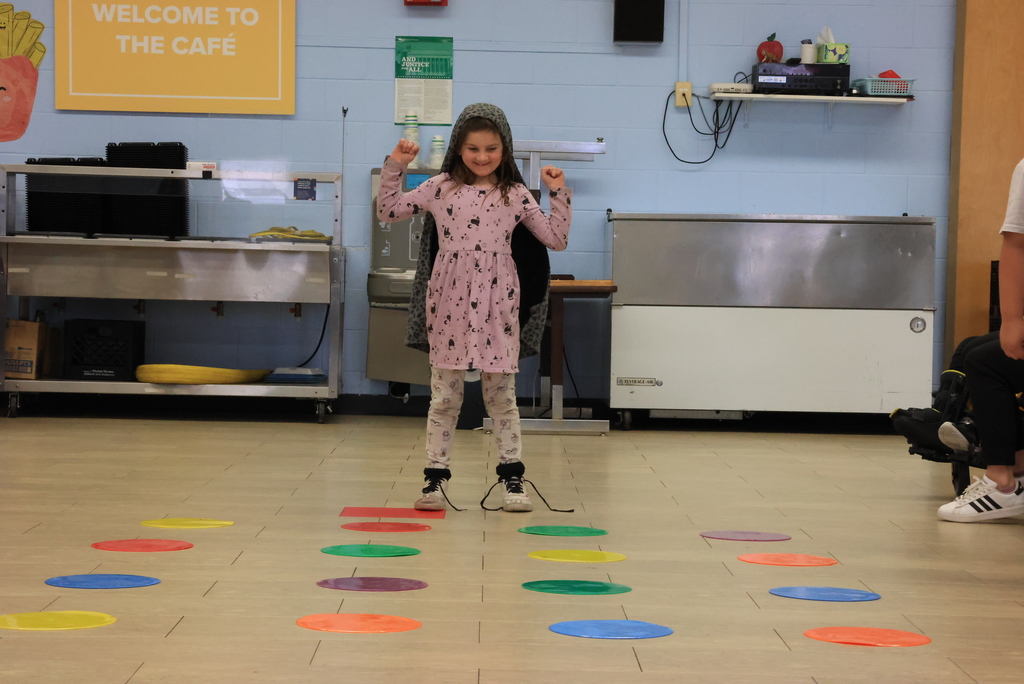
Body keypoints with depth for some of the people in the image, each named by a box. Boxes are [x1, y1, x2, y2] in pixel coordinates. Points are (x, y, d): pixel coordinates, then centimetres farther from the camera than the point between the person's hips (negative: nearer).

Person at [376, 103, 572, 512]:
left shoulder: (515, 195, 3)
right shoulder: (440, 188, 4)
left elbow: (556, 239, 4)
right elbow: (388, 212, 6)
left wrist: (559, 194, -4)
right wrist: (394, 167, -2)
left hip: (496, 307, 0)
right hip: (449, 306, 0)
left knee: (501, 394, 5)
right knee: (444, 396, 6)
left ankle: (511, 478, 13)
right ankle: (436, 477, 12)